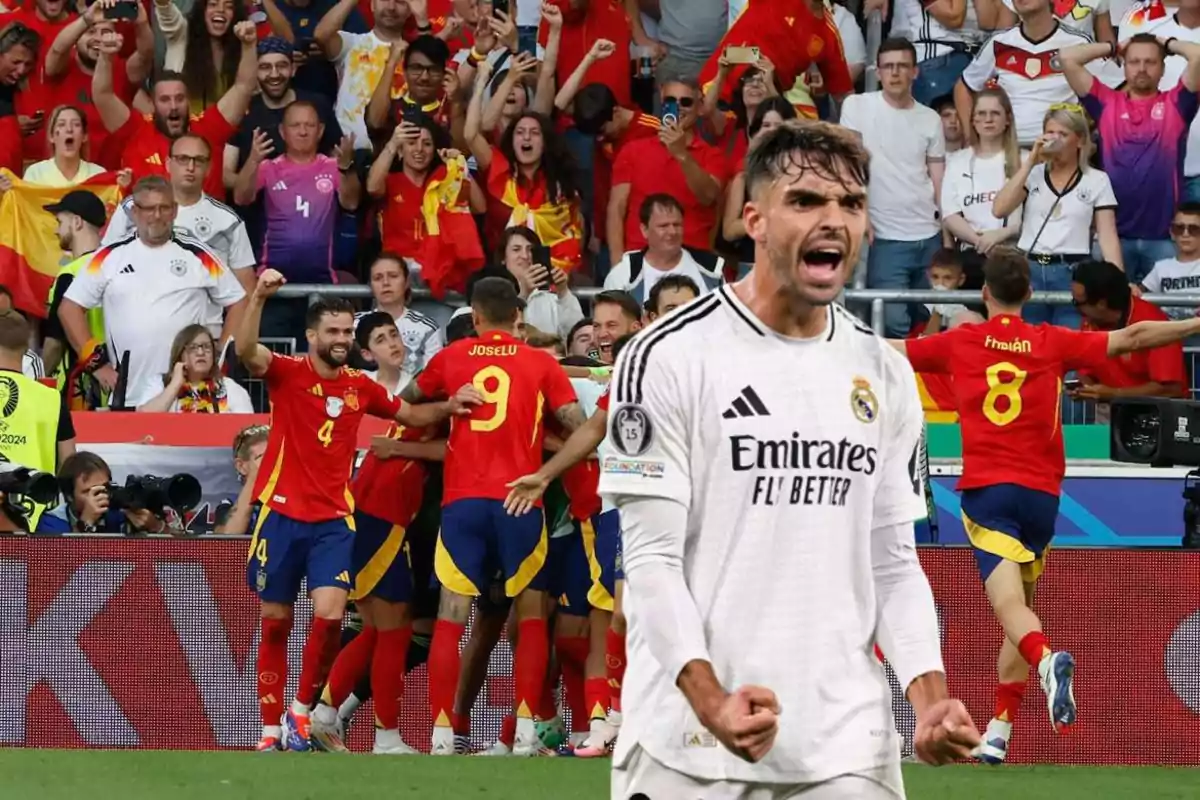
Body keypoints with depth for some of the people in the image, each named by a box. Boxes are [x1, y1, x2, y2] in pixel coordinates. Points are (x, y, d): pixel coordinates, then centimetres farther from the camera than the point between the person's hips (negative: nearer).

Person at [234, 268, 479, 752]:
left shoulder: (360, 387, 8)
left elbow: (410, 415, 23)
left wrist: (448, 407, 3)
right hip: (281, 513, -2)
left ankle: (302, 710, 3)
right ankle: (271, 729, 12)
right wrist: (259, 298, -39)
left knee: (330, 614, -16)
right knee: (276, 623, 4)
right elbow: (246, 353, -24)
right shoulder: (288, 374, -4)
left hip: (333, 520, 2)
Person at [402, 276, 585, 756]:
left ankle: (441, 733, -4)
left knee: (451, 616, 2)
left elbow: (408, 398, 25)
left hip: (461, 500, 1)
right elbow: (578, 426, -2)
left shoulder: (451, 358, 9)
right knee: (531, 616, 9)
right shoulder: (541, 365, 5)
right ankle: (525, 730, 0)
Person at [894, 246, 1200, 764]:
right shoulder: (1053, 343, 4)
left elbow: (889, 350, 17)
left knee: (1010, 605, -14)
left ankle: (1048, 661, -47)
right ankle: (998, 734, 14)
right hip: (1041, 493, 2)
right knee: (1020, 606, 15)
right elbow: (1132, 338, 2)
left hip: (986, 491, -2)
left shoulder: (960, 343, 5)